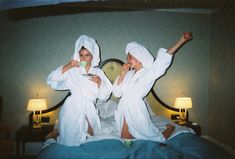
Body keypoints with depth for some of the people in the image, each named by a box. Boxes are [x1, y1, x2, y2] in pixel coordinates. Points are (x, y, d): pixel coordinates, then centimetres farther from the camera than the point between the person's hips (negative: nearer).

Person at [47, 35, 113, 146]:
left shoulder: (98, 72, 5)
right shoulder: (72, 71, -2)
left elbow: (104, 96, 2)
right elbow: (51, 80, -13)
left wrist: (99, 82, -15)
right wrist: (68, 66, -18)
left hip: (89, 109, 3)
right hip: (73, 108, -3)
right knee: (71, 140, 3)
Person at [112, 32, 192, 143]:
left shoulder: (149, 72, -8)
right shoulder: (128, 74, 6)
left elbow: (164, 58, -21)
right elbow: (116, 93, 2)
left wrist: (182, 39, -31)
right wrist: (122, 73, -5)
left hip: (136, 110, -5)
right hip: (124, 110, 6)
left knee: (155, 138, 9)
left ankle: (170, 128, 36)